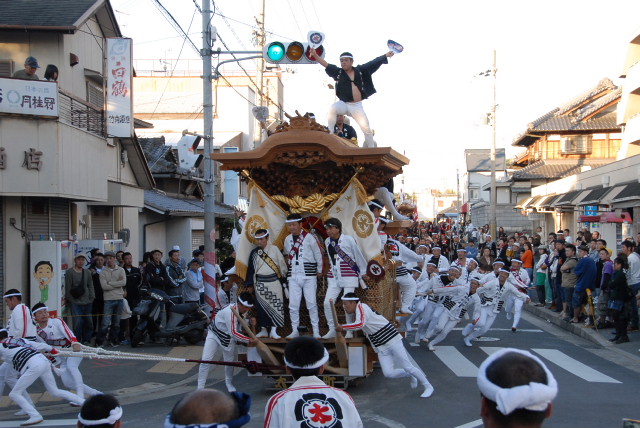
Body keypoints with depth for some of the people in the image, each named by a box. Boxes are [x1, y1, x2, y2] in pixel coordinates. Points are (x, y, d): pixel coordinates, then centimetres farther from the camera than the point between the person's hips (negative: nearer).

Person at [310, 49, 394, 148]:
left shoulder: (360, 70, 3)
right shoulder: (338, 71, -1)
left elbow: (373, 63, 8)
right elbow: (326, 65, -12)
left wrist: (386, 55, 12)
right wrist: (315, 56, -26)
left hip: (357, 106, 2)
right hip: (343, 104, -1)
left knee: (366, 127, 2)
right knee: (332, 108, -33)